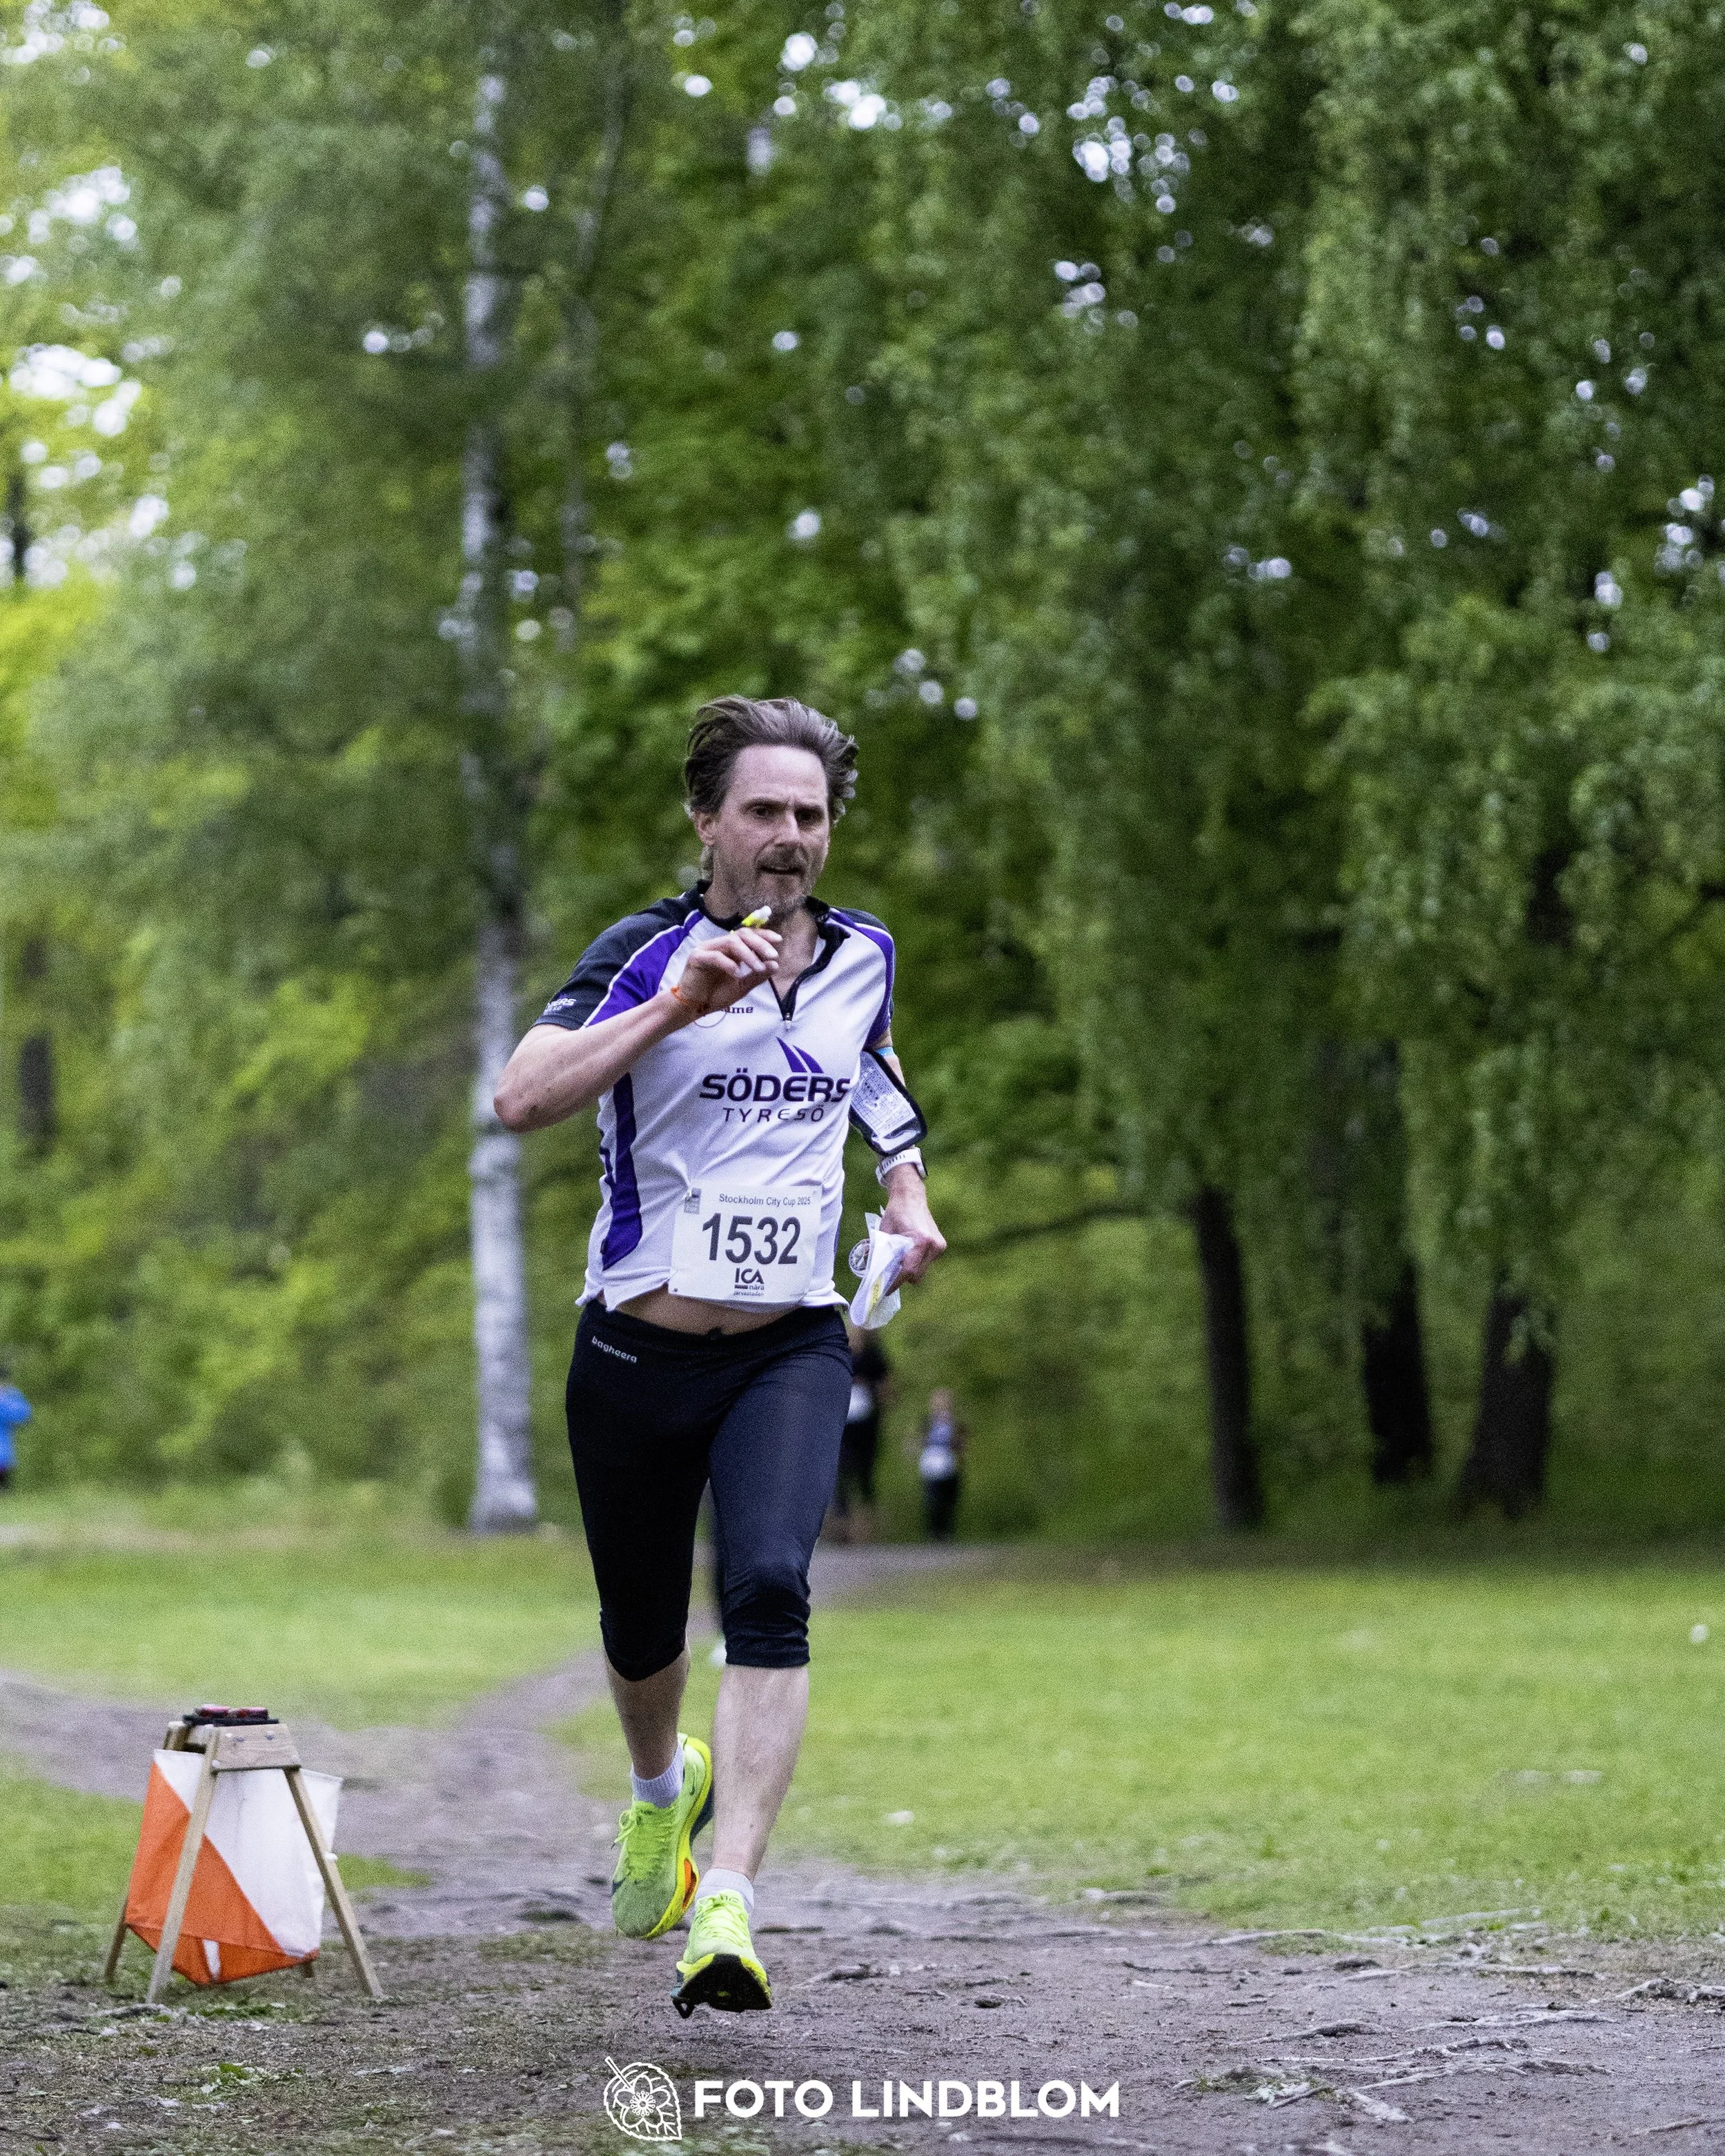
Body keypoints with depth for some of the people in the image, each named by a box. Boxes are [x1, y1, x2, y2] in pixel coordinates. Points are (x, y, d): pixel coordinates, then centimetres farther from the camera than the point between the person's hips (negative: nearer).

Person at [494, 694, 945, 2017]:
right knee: (642, 1633, 13)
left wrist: (908, 1192, 19)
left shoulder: (862, 956, 6)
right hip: (638, 1349, -1)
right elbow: (522, 1099, -23)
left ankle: (726, 1908, -29)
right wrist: (680, 1002, -29)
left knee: (771, 1589, -23)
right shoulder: (648, 954, -8)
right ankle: (663, 1785, 48)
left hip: (791, 1349, 1)